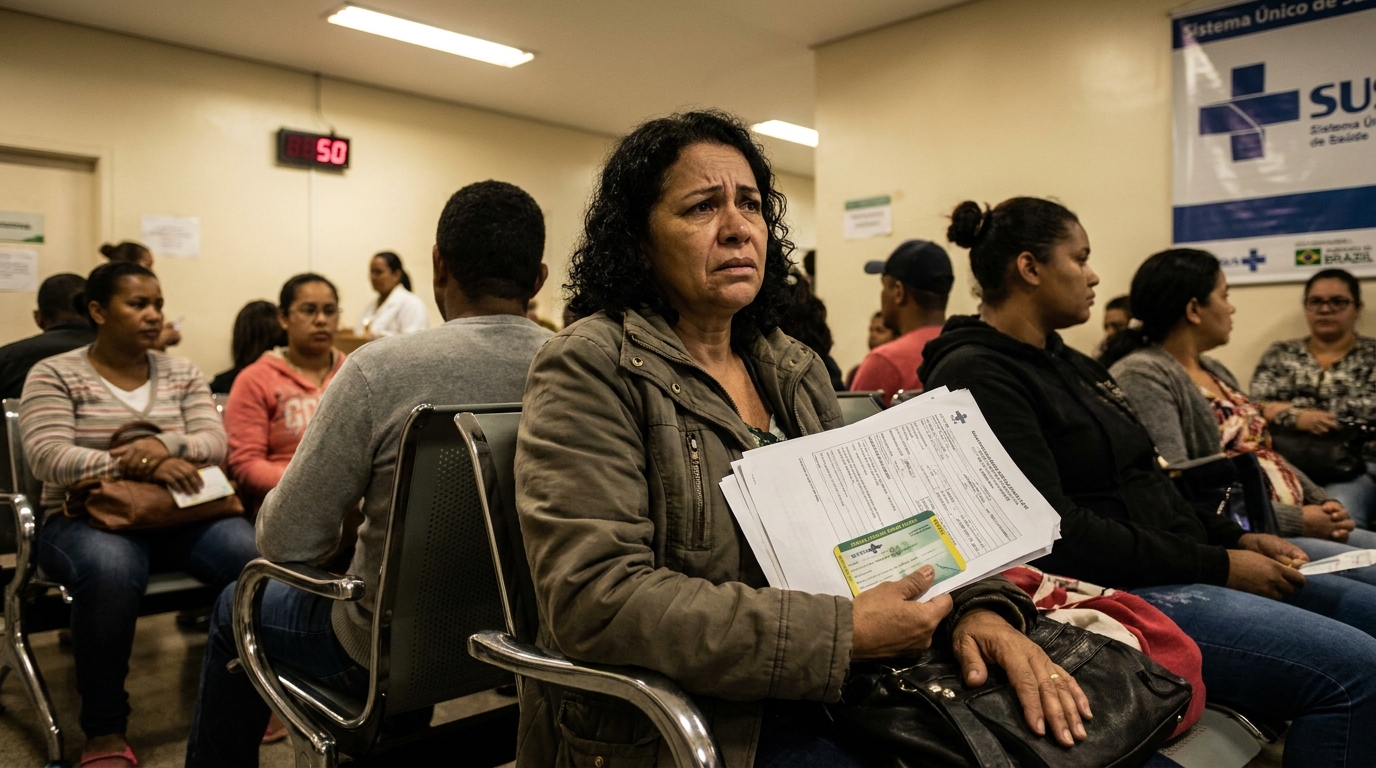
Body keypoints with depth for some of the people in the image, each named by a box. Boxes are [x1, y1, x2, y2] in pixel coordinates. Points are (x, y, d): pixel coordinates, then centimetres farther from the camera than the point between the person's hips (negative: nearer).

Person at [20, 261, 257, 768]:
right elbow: (48, 458, -12)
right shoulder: (54, 375, 2)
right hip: (86, 518, -3)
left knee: (256, 554, -28)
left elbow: (215, 443, 0)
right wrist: (144, 465, -24)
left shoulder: (182, 374, 12)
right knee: (110, 567, -40)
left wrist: (165, 446, -22)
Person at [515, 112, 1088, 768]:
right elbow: (595, 597, -21)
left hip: (836, 693, 6)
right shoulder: (589, 369, -11)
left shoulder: (796, 369, 11)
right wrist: (841, 633, -23)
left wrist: (977, 606, -9)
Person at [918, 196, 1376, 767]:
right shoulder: (977, 376, -15)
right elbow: (1053, 530, -21)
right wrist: (1216, 566, -14)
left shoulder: (1069, 364, 17)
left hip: (1176, 566, 10)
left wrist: (1234, 538, 6)